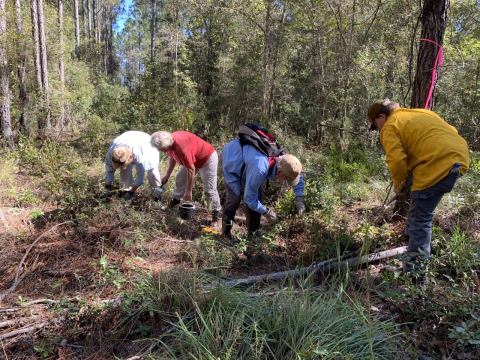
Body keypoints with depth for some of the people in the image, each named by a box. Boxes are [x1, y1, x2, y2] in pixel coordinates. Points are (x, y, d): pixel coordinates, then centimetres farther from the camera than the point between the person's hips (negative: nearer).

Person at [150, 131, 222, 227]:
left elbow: (191, 169, -32)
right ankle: (176, 201, 34)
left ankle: (216, 216, -1)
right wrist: (167, 175, 15)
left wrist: (189, 191, -23)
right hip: (193, 159, 9)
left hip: (208, 158, -9)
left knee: (209, 189, -11)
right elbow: (172, 157, 10)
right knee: (180, 178, 14)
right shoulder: (169, 142, -12)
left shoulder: (182, 147, -39)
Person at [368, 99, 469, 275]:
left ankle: (413, 270, 3)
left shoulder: (389, 127, 2)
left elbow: (397, 160, -12)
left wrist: (399, 184, 6)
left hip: (437, 166, -9)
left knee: (419, 219, -2)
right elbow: (451, 131, 27)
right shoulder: (419, 113, 28)